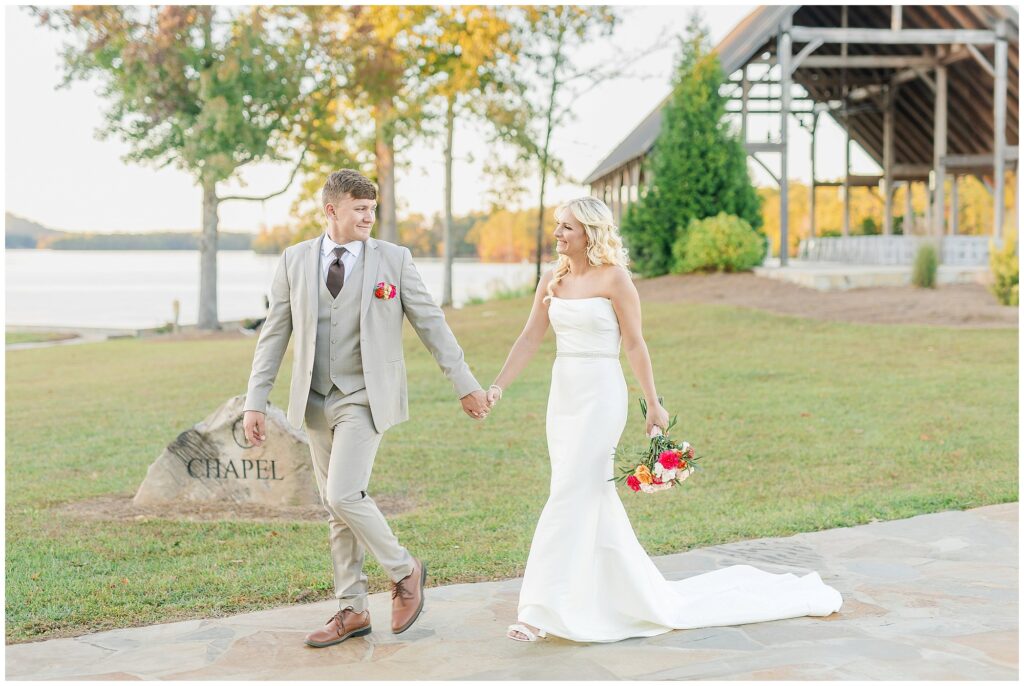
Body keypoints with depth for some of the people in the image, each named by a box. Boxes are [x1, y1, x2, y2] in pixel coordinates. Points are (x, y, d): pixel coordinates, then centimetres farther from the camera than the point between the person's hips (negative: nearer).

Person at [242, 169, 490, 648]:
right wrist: (256, 401, 1)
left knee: (343, 496, -16)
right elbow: (274, 334, 5)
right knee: (335, 510, 10)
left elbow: (431, 324, 1)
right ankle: (351, 610, 21)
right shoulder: (294, 261, 4)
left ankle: (404, 569, 8)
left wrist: (465, 385, 1)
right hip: (315, 401, 4)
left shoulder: (393, 259, -3)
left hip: (365, 398, -4)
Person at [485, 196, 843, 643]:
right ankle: (636, 591, 30)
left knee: (570, 498, -10)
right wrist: (498, 386, -3)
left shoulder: (614, 278, -9)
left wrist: (653, 404, -5)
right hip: (562, 396, 7)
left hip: (600, 396, -7)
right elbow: (529, 340, 7)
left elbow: (635, 344, -7)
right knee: (592, 501, 13)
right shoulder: (552, 281, 8)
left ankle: (543, 611, -6)